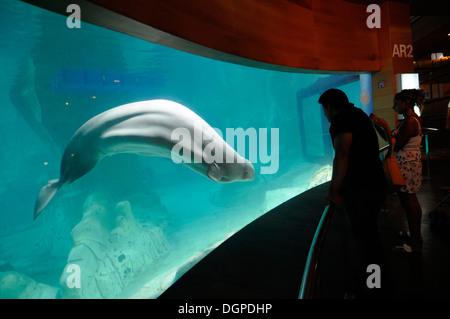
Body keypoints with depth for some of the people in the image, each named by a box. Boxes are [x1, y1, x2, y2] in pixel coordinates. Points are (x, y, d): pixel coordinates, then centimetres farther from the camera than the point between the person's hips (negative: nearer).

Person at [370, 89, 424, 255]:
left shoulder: (410, 121, -21)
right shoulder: (412, 119, 12)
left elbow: (396, 146, -24)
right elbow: (388, 138, 13)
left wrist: (385, 126, -19)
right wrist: (378, 124, 5)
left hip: (406, 166, -11)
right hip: (411, 163, 11)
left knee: (408, 203, -2)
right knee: (412, 201, 22)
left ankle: (415, 245, 9)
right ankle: (416, 234, 39)